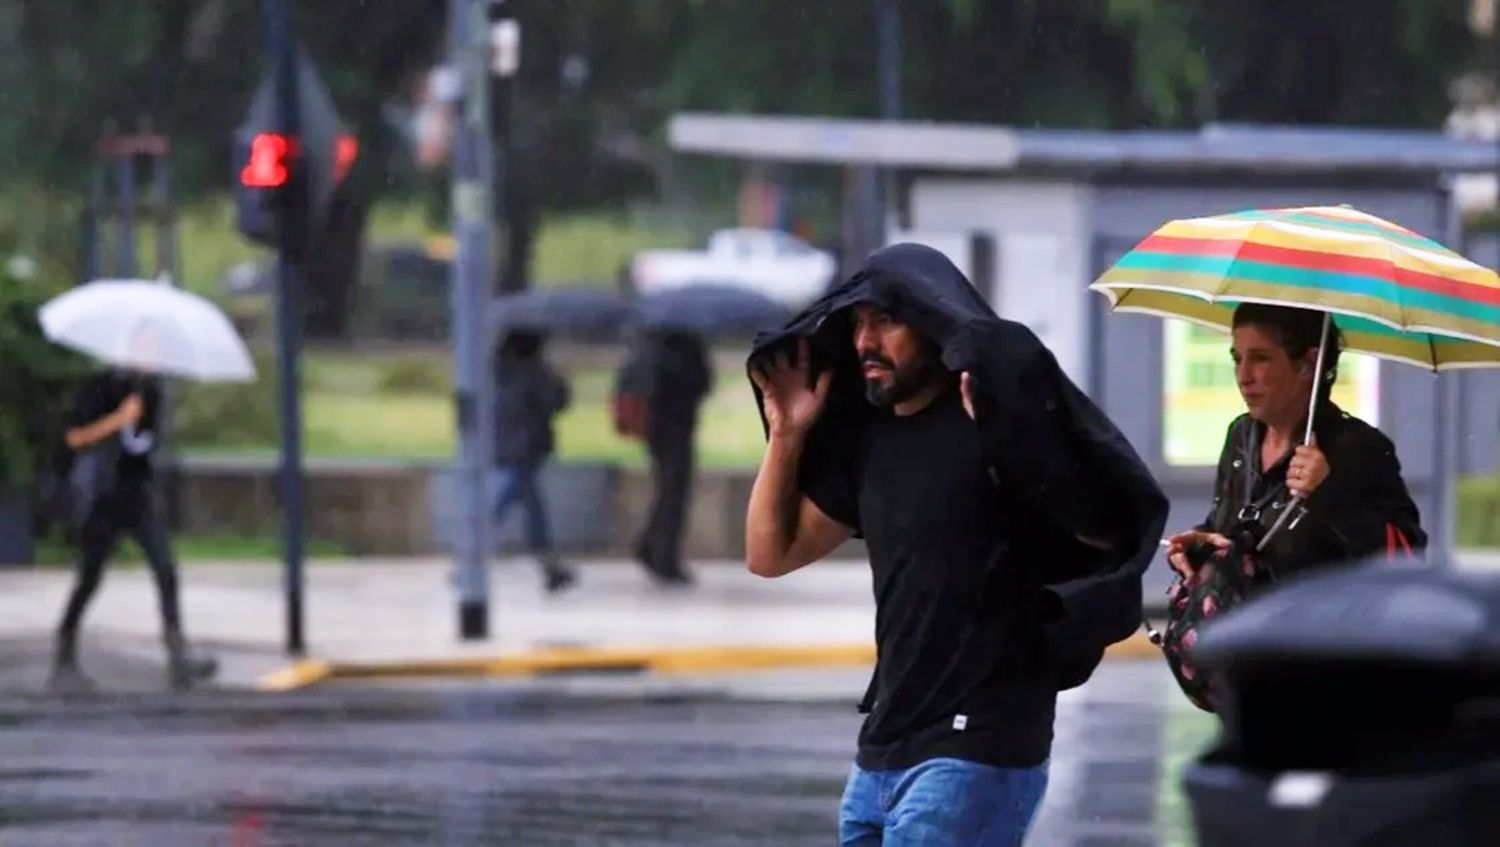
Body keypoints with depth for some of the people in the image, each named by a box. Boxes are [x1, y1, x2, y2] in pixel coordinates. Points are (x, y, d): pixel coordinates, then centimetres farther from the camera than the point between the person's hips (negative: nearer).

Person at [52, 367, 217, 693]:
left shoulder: (150, 388, 9)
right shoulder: (99, 388, -9)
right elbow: (74, 437, -15)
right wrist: (118, 419, -25)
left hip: (139, 493, 5)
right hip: (101, 495, -5)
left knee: (166, 570, -8)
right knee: (89, 579, 1)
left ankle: (179, 659, -13)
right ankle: (65, 662, 14)